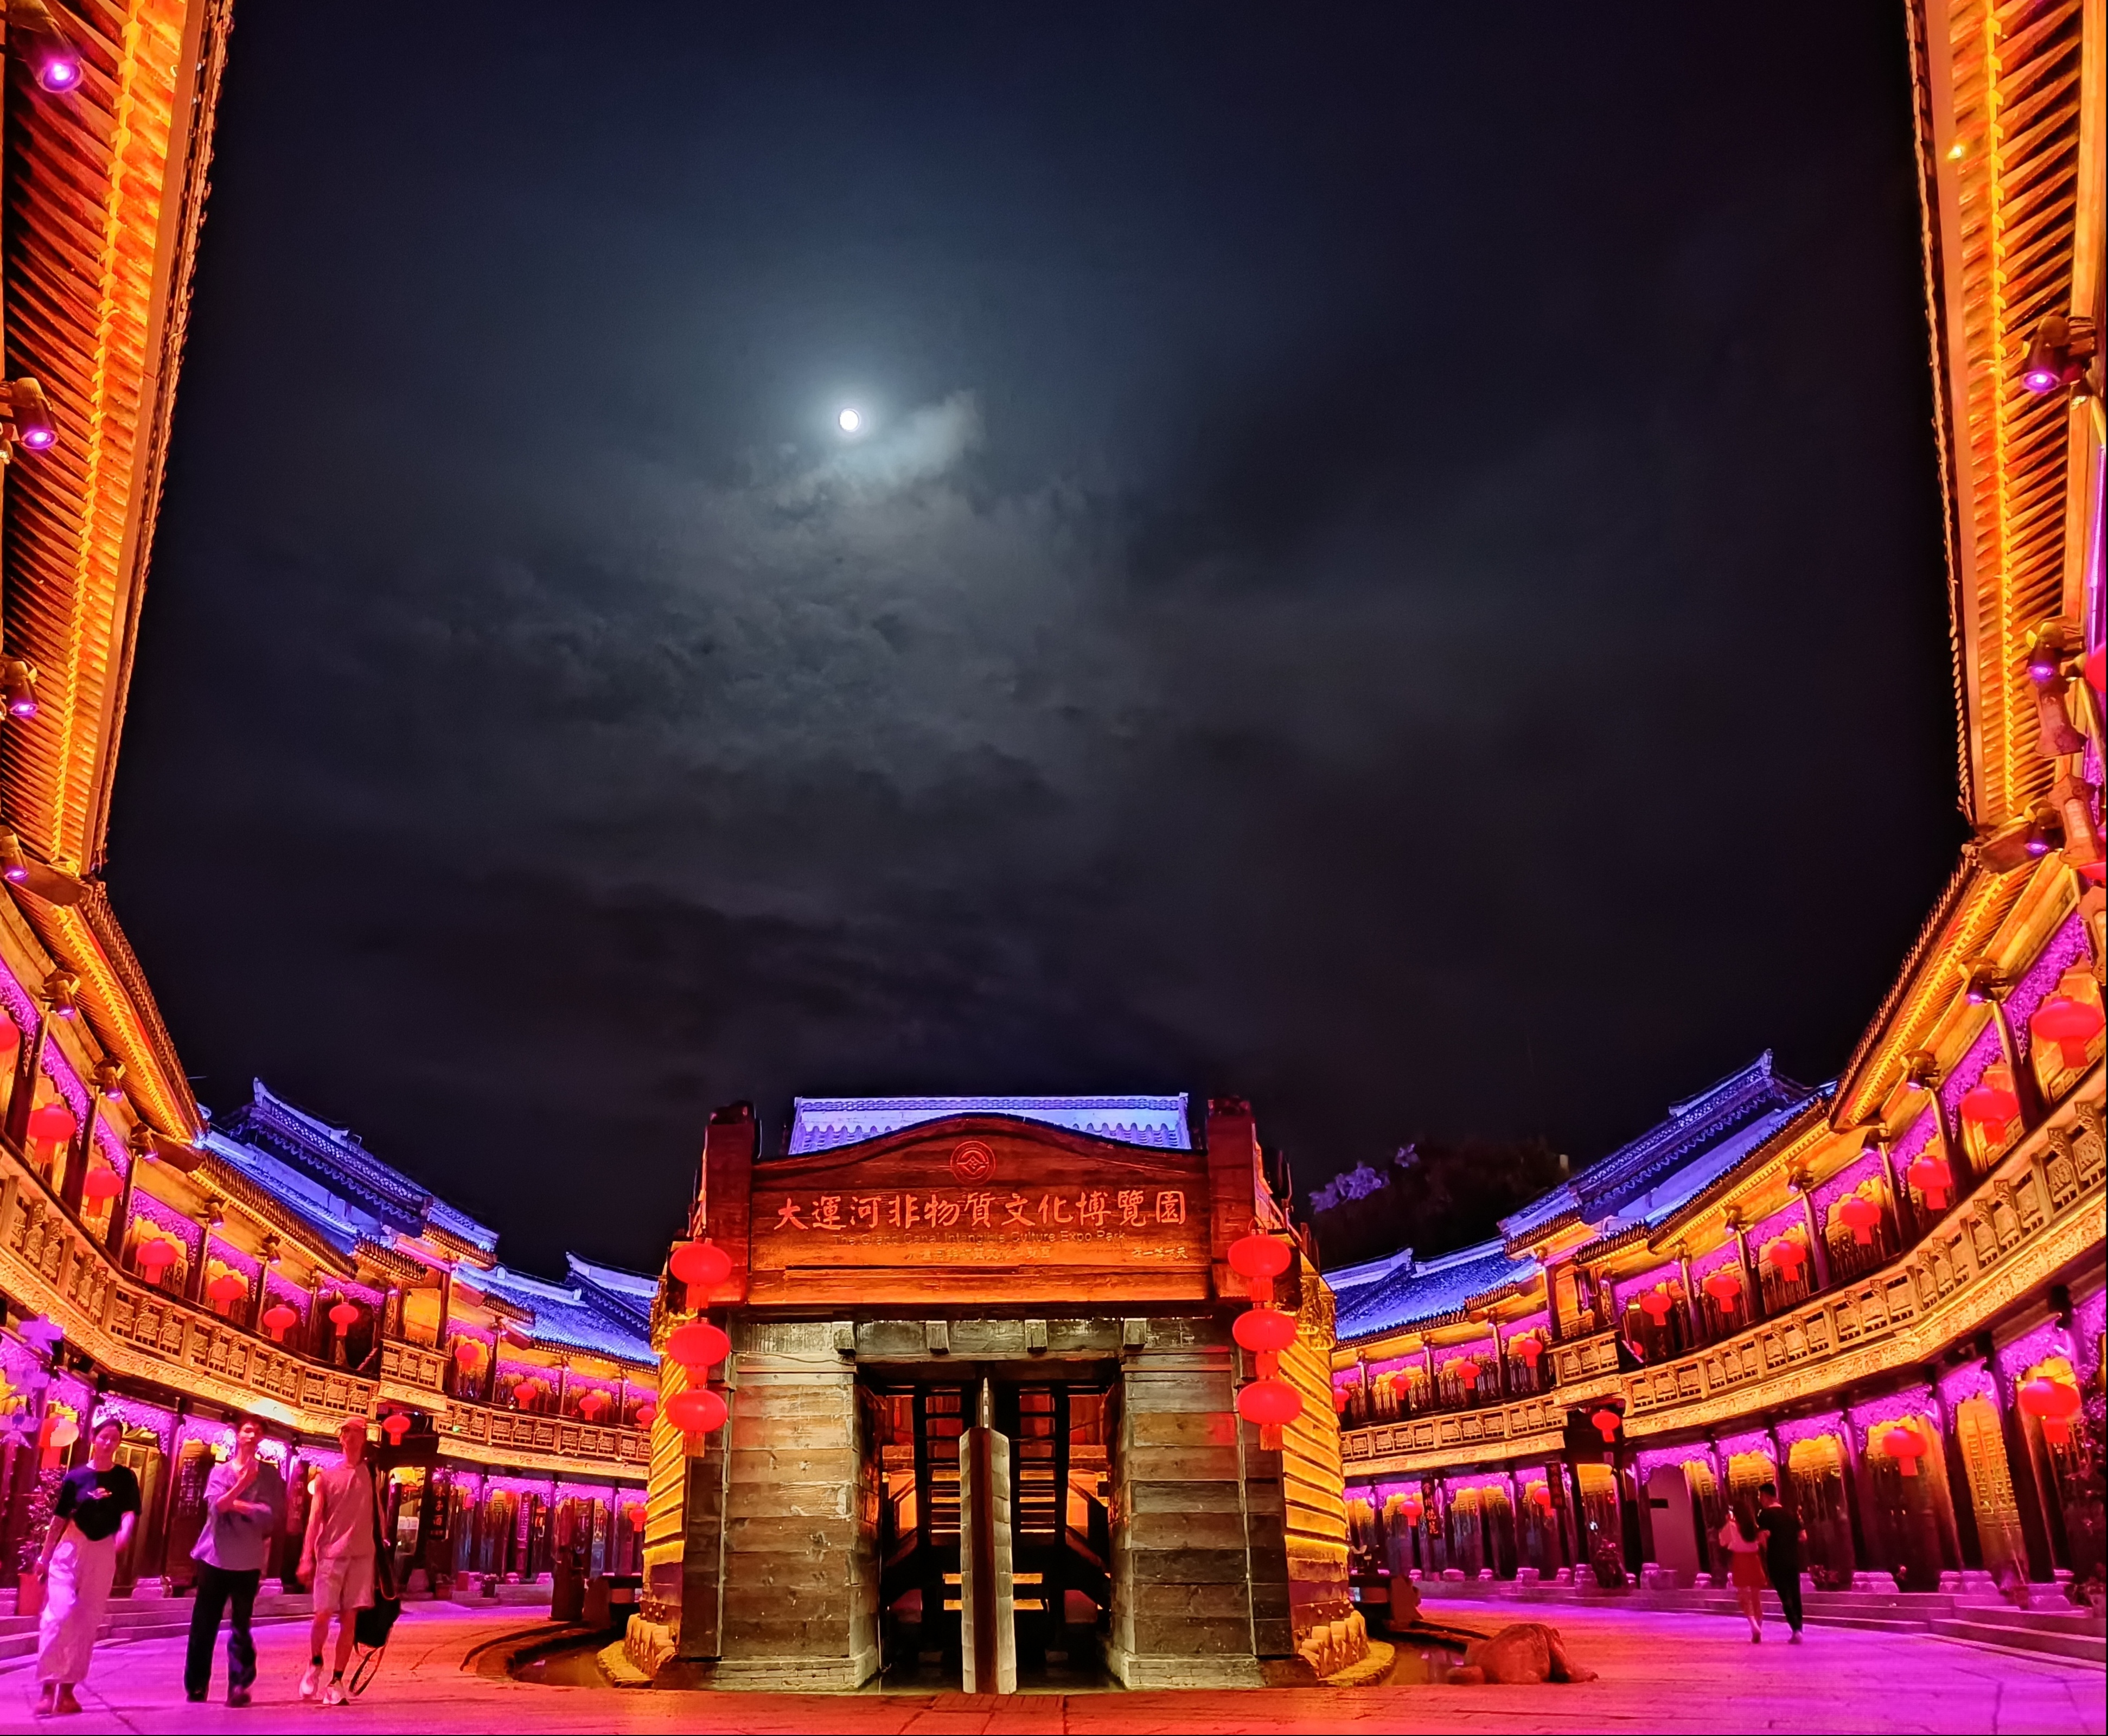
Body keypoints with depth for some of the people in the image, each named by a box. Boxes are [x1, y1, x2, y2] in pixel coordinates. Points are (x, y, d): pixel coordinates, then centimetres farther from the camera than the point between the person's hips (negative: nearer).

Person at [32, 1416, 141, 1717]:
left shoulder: (125, 1478, 3)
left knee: (88, 1622, 5)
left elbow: (129, 1512, -4)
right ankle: (48, 1688, -11)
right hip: (70, 1549, -2)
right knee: (59, 1614, -15)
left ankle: (67, 1689, 12)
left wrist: (125, 1533, -25)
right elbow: (59, 1518, 4)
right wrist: (44, 1557, 6)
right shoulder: (75, 1477, -1)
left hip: (104, 1553, 2)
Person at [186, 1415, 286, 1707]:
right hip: (215, 1557, 1)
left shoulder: (269, 1474, 3)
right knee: (204, 1624, 5)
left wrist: (236, 1504, -10)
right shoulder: (220, 1471, 6)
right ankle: (196, 1686, 17)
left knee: (241, 1627, -2)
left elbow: (272, 1514, -7)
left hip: (248, 1561, -1)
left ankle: (239, 1686, 1)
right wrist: (243, 1482, -24)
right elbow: (216, 1505, -11)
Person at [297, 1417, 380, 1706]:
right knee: (322, 1615, -4)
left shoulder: (372, 1474, 10)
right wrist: (307, 1558, -5)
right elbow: (314, 1520, 2)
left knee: (350, 1620, -1)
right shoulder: (326, 1477, 6)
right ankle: (315, 1664, 25)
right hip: (330, 1554, -1)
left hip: (362, 1555, 1)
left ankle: (337, 1681, 6)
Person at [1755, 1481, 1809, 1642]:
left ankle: (1796, 1630, -15)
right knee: (1795, 1596, 14)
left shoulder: (1764, 1514, -7)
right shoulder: (1790, 1513, 9)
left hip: (1776, 1560, -5)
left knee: (1785, 1597, -1)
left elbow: (1765, 1535, -20)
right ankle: (1798, 1630, 17)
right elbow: (1803, 1537, 6)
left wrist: (1766, 1550, 0)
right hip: (1793, 1559, 5)